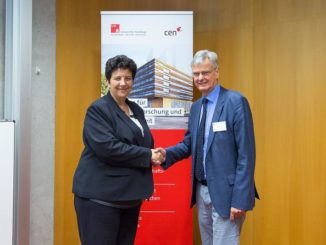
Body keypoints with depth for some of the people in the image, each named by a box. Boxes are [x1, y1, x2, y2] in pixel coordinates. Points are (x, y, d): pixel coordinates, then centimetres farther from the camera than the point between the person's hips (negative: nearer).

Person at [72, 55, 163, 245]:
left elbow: (145, 143, 21)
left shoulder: (137, 110, 14)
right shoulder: (98, 110, -9)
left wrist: (153, 155, -2)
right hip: (100, 195, -7)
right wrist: (147, 156, -17)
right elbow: (107, 148, -22)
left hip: (129, 195, 7)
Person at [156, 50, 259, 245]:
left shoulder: (235, 101, -13)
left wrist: (240, 199, -19)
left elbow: (246, 153, -17)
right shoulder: (196, 106, 10)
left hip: (225, 192, -7)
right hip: (202, 190, 8)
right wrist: (167, 153, -4)